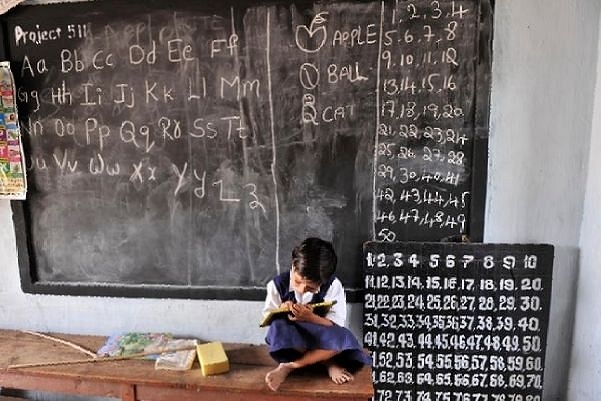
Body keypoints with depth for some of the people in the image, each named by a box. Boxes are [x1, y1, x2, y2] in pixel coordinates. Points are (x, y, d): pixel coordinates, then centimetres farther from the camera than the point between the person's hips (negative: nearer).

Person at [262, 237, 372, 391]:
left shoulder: (333, 286, -14)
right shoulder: (278, 285, -9)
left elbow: (337, 325, -15)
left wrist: (311, 318, -32)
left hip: (320, 337, -1)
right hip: (290, 339, 1)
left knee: (343, 337, -33)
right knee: (278, 327, -33)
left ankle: (288, 366, -25)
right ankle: (329, 363, -23)